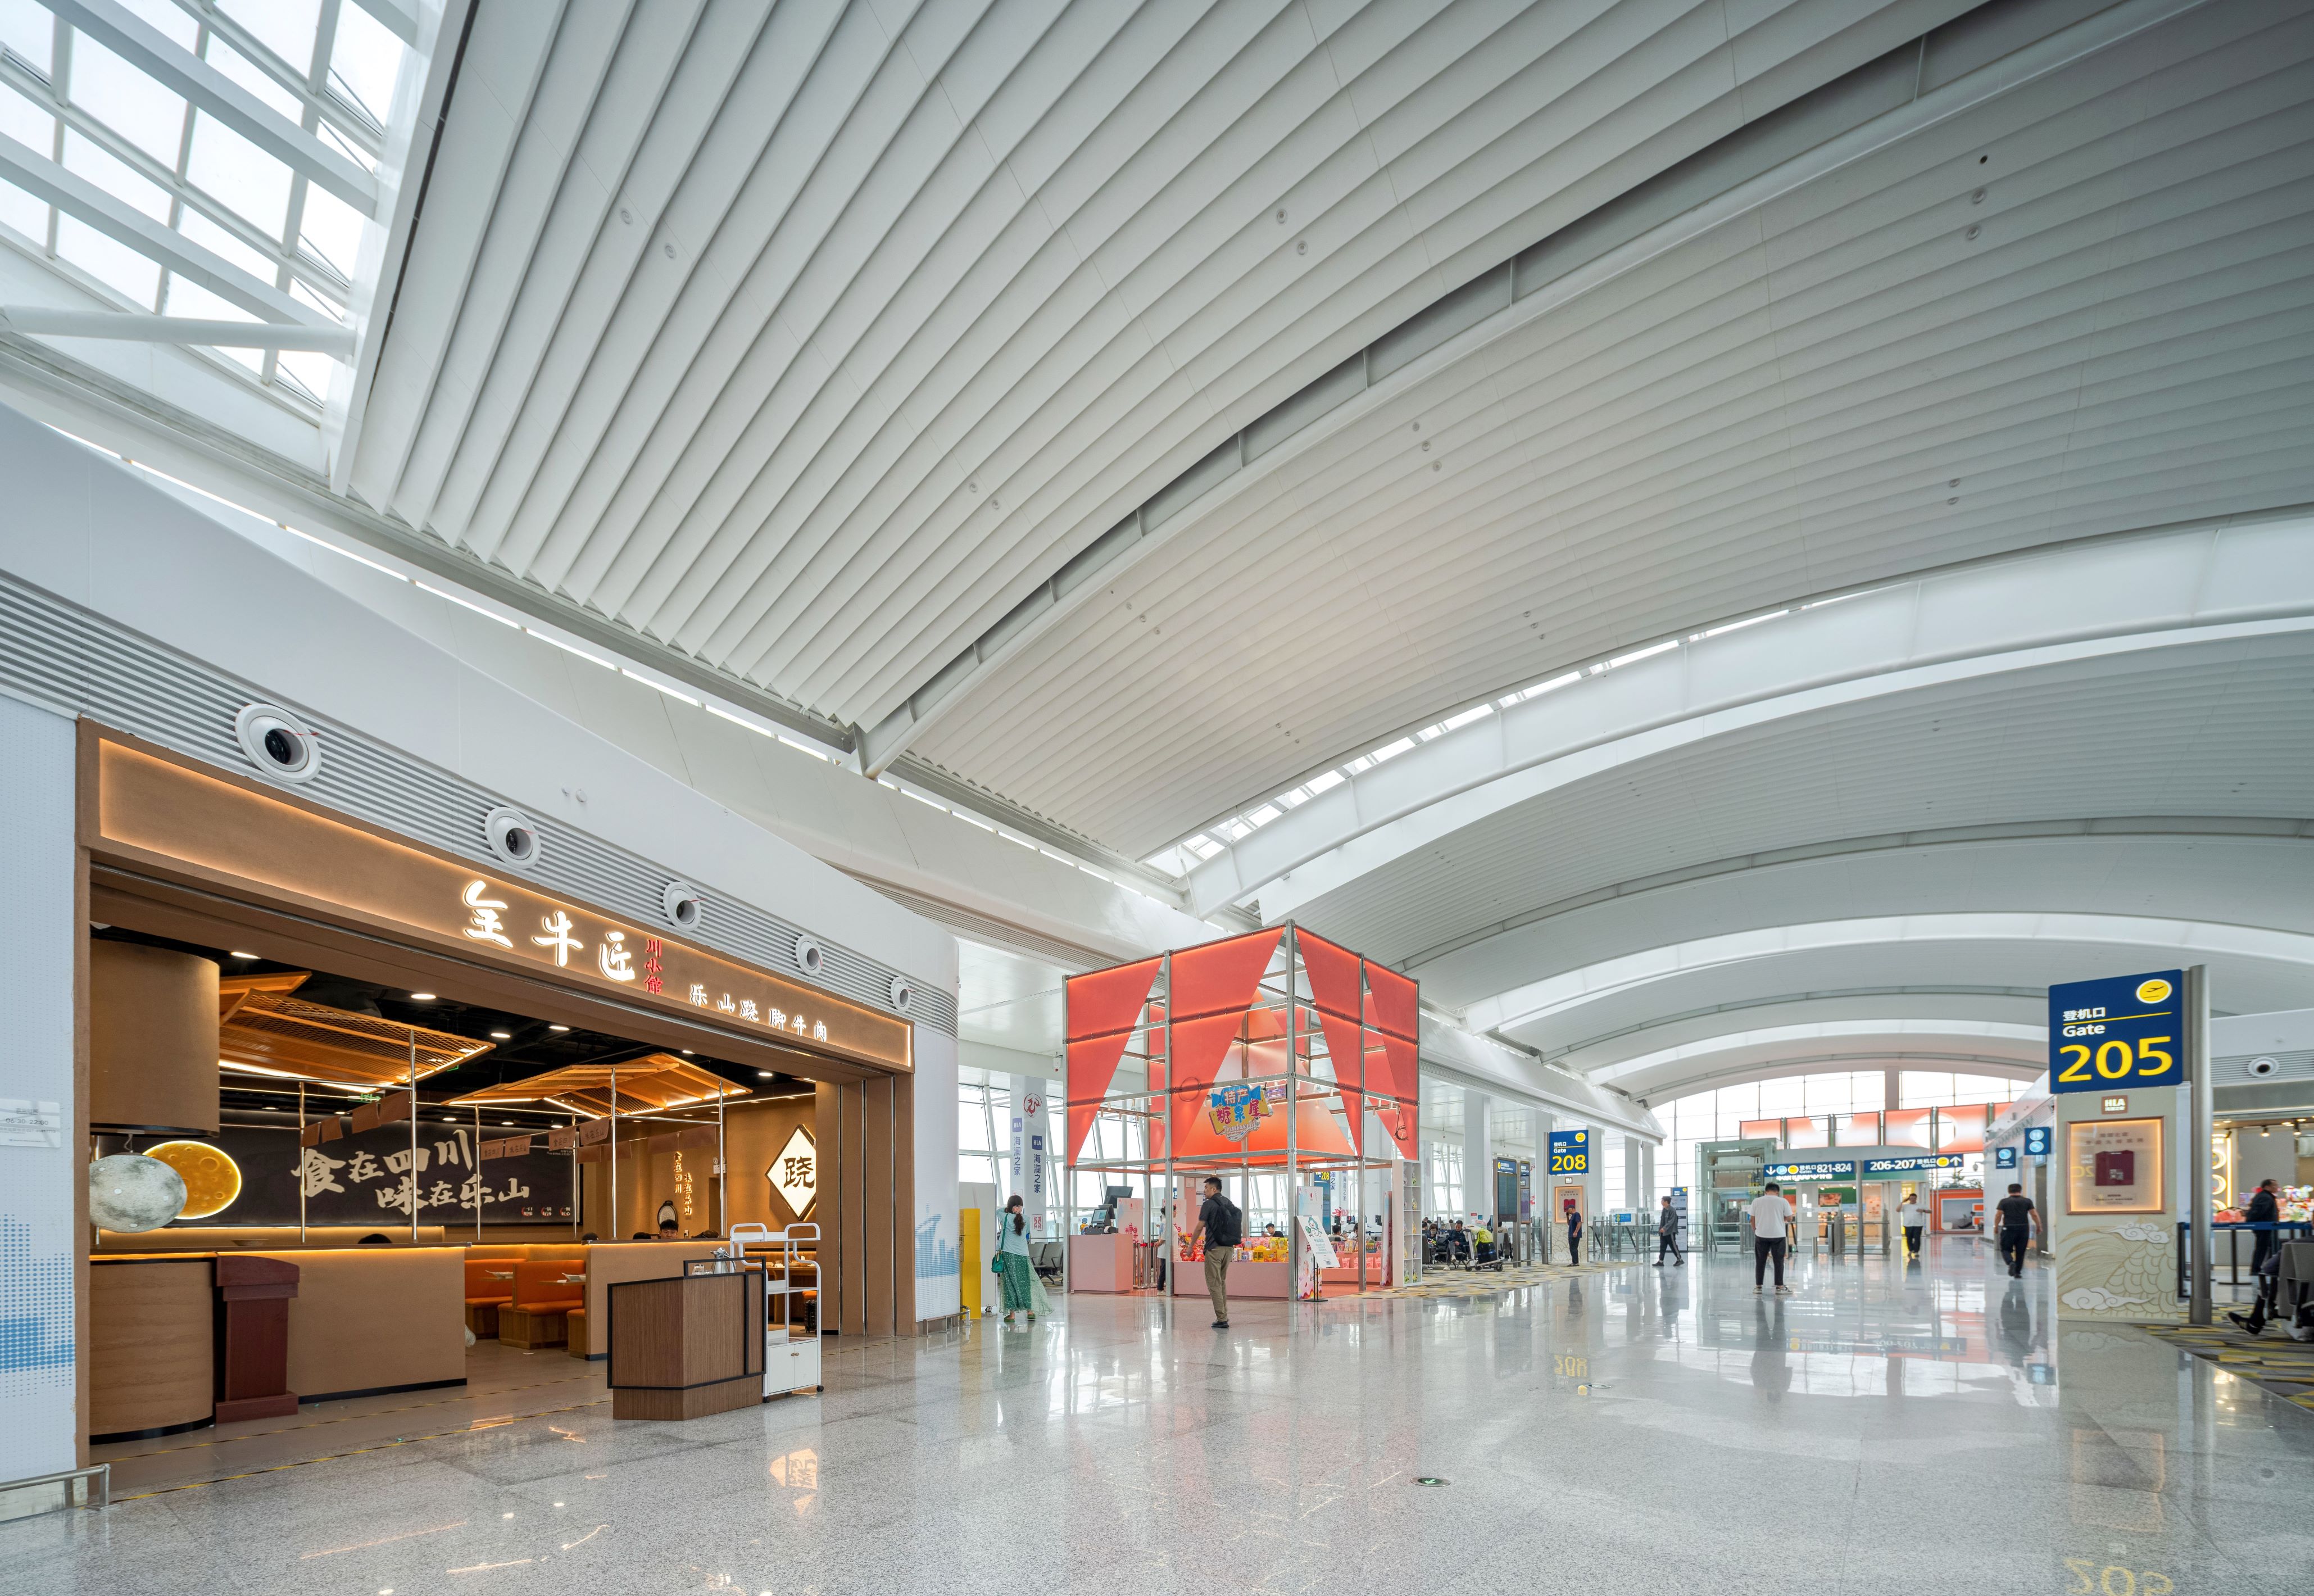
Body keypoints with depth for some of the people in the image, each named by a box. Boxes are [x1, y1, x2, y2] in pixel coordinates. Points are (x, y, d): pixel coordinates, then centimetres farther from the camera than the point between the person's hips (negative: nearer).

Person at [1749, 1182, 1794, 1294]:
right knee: (1779, 1262, 7)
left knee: (1760, 1262, 9)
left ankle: (1758, 1287, 11)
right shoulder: (1783, 1201, -3)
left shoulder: (1756, 1201, 2)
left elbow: (1752, 1219, 4)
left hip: (1761, 1235, 1)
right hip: (1778, 1235, -1)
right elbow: (1789, 1218, 1)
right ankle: (1780, 1287, 9)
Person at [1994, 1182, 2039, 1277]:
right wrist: (2039, 1226, 12)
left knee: (2006, 1249, 5)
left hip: (2009, 1229, -2)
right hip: (2024, 1229, 2)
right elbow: (2034, 1215, 1)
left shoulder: (2004, 1202, 2)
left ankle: (2011, 1262, -23)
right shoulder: (2027, 1201, 6)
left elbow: (1998, 1215, -2)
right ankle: (2018, 1272, 12)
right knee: (2020, 1252, 12)